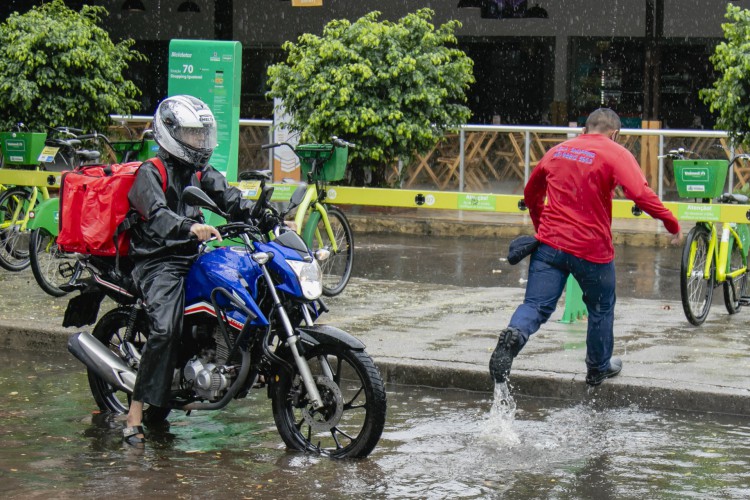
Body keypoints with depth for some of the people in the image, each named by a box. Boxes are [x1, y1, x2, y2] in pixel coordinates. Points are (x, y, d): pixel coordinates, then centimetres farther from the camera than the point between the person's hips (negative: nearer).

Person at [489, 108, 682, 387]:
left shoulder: (557, 151, 13)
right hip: (592, 249, -3)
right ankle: (598, 369, 33)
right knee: (601, 309, 19)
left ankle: (514, 335, -30)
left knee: (536, 304, 1)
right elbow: (641, 194, -19)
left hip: (550, 242, 3)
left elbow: (531, 194, 24)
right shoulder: (615, 154, -5)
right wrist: (672, 224, -11)